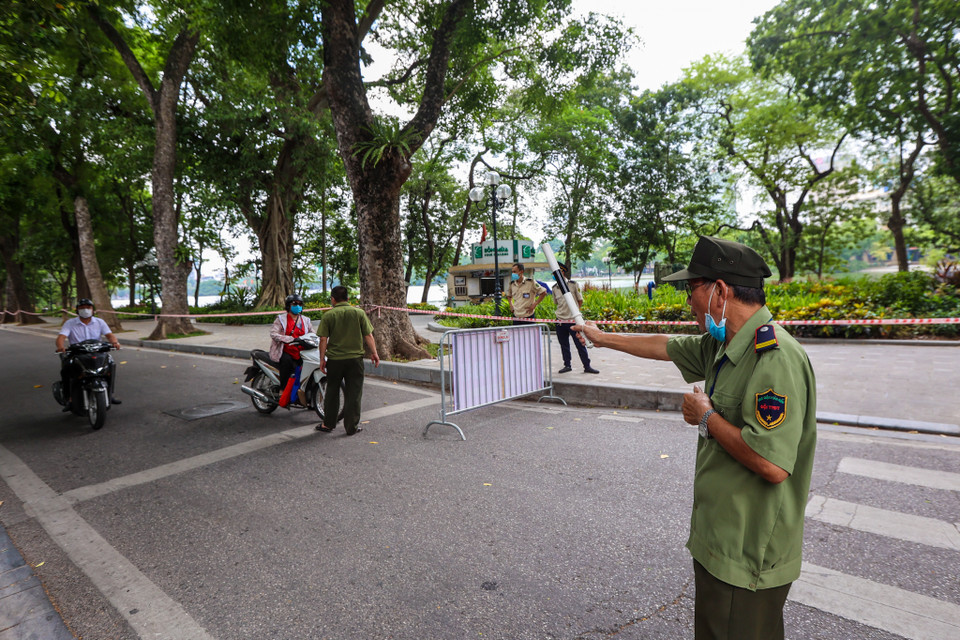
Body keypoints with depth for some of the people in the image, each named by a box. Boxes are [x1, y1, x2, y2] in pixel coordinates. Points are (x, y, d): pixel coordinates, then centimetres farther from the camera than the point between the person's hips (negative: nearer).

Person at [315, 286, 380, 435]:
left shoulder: (328, 315, -3)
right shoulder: (359, 313, -1)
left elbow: (323, 339, -5)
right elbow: (368, 336, -3)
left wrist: (322, 359, 2)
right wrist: (374, 353, 5)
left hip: (334, 360, 0)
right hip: (355, 358, 0)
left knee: (332, 392, 15)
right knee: (353, 393, 7)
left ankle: (328, 424, 24)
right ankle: (352, 427, 12)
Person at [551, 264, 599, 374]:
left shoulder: (573, 284, -3)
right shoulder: (554, 288, 7)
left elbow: (580, 301, 4)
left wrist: (572, 310, 5)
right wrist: (564, 310, 10)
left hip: (573, 320, -4)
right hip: (560, 320, 4)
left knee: (580, 343, 0)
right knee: (564, 344, 9)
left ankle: (587, 366, 8)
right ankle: (567, 365, 21)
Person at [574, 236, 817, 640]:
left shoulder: (776, 357, -27)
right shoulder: (723, 345, 2)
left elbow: (773, 465, -34)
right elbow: (666, 347, 19)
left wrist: (707, 416, -19)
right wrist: (604, 338, 28)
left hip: (749, 559, -8)